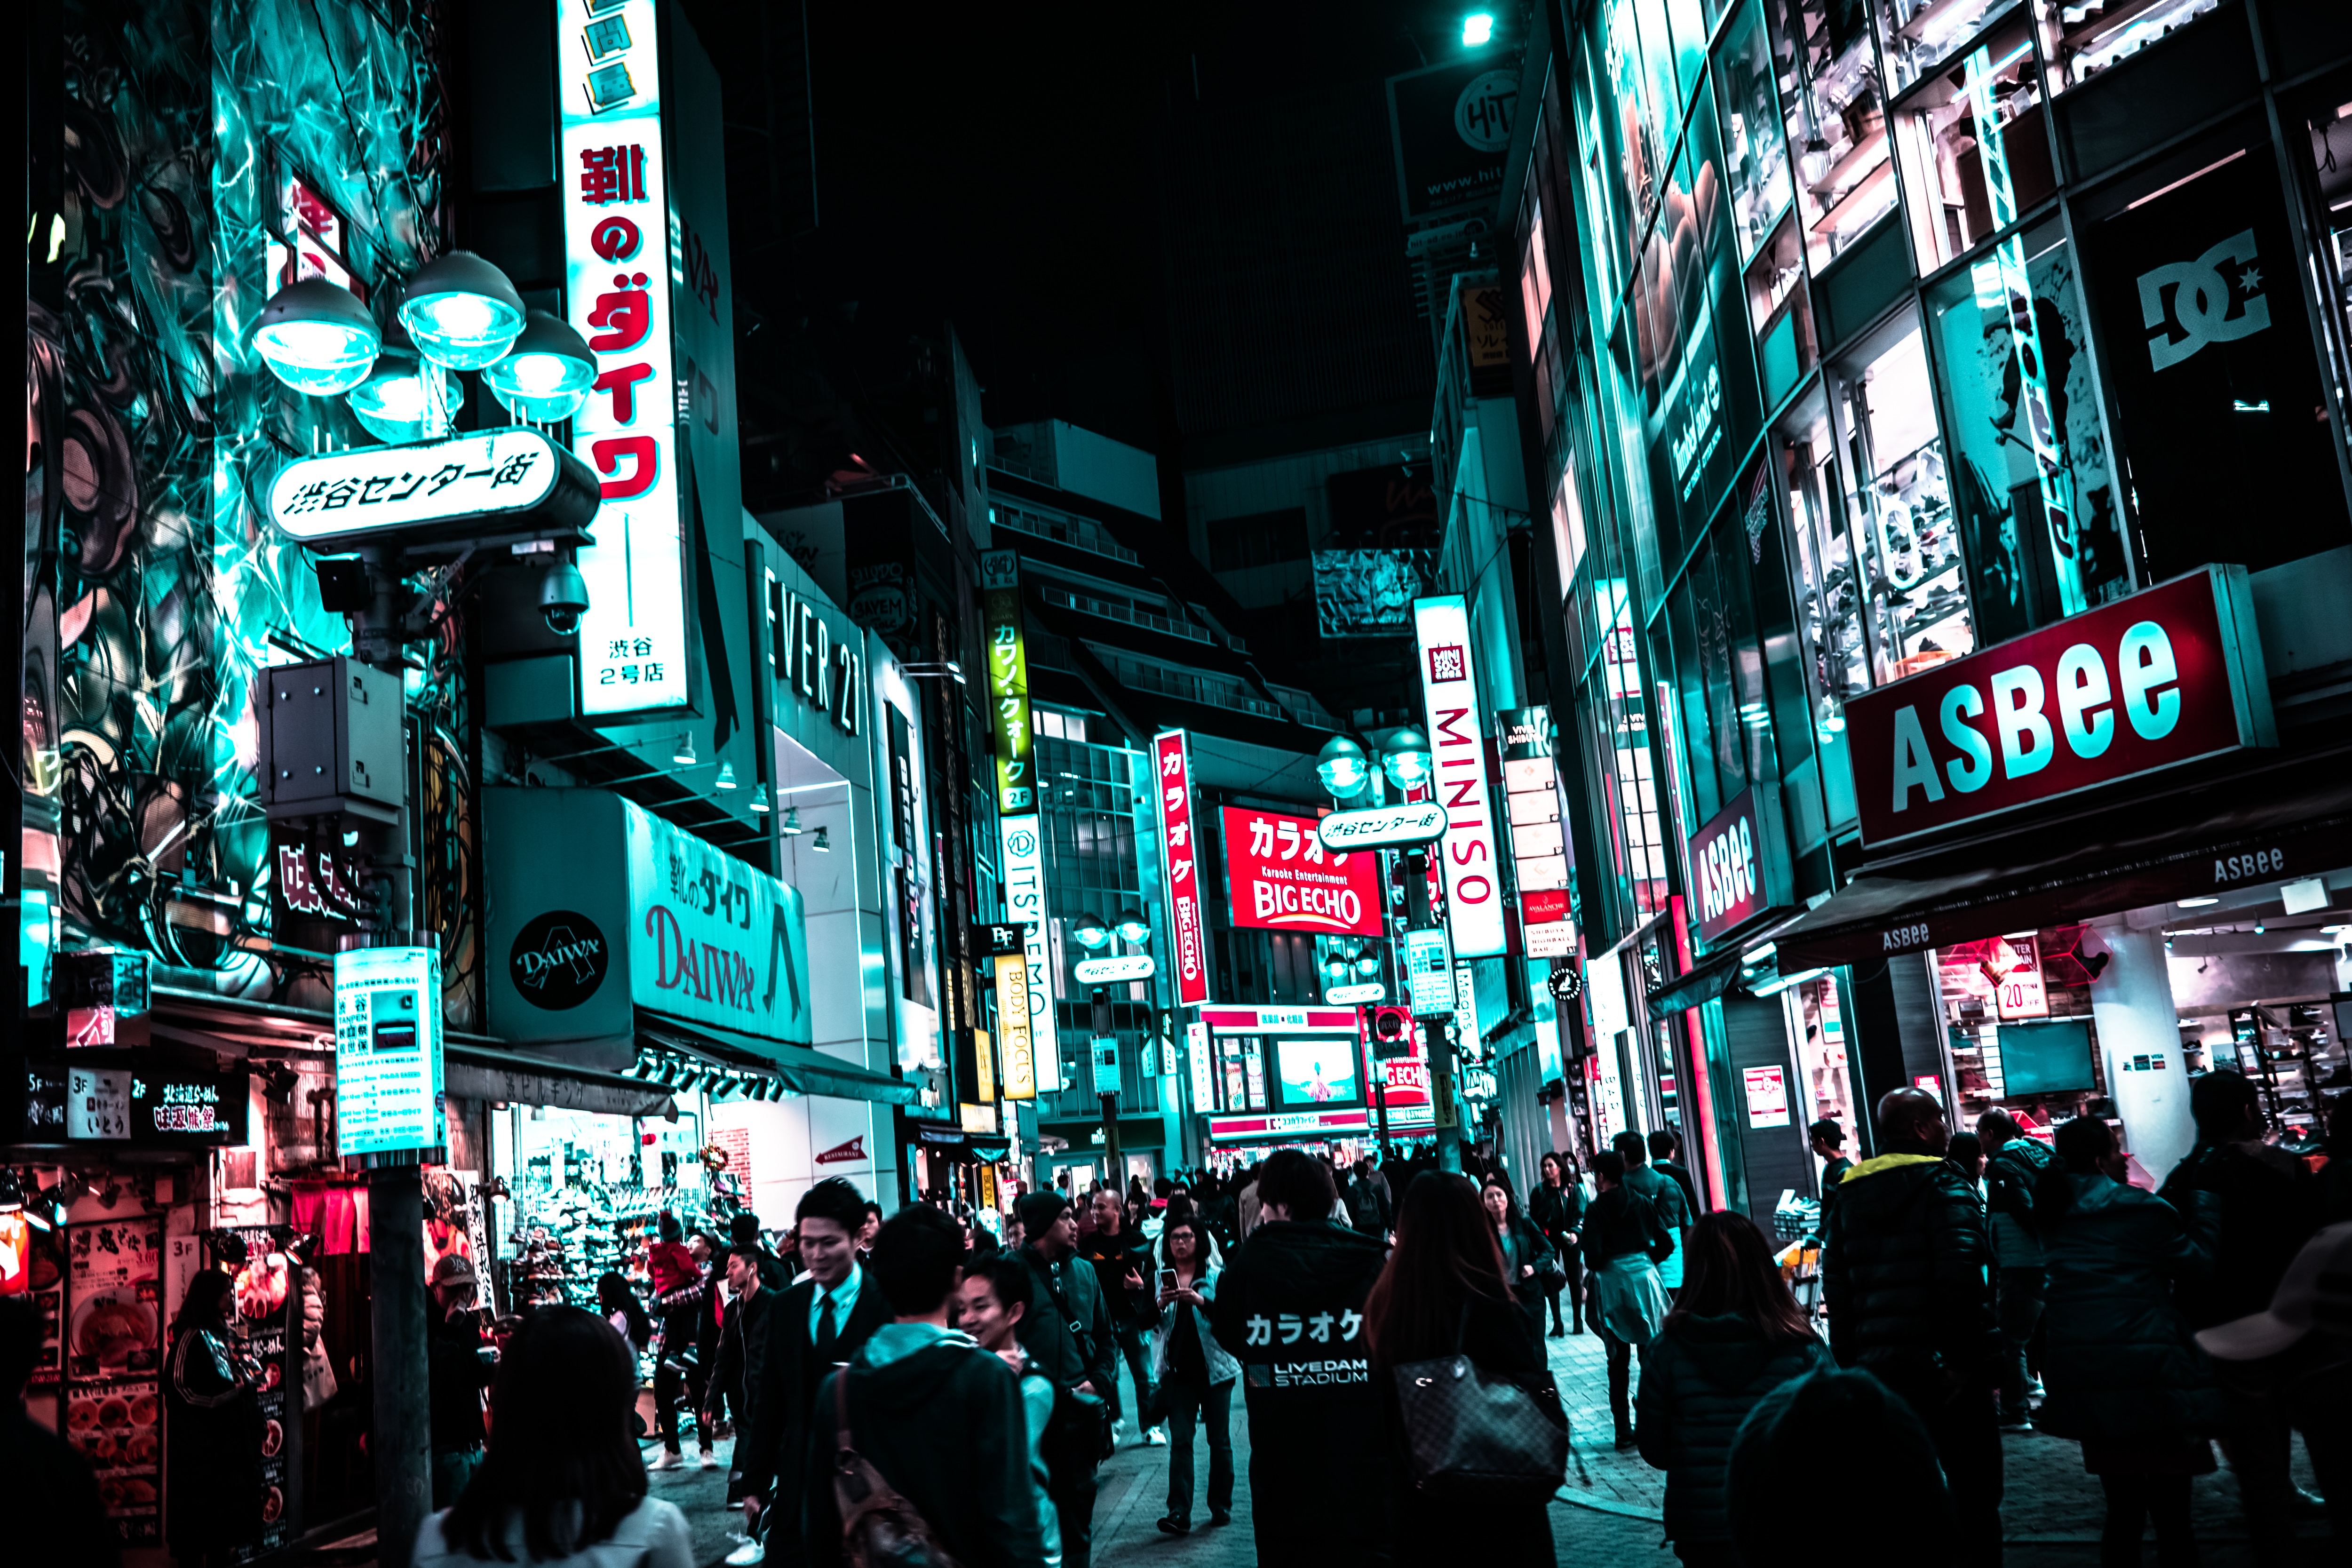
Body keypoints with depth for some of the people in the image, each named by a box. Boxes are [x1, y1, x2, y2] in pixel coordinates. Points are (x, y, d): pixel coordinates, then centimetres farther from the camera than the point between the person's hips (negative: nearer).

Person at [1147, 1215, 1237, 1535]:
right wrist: (1160, 1304, -17)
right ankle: (1179, 1513, -8)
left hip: (1215, 1367, -1)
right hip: (1178, 1370, 1)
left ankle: (1221, 1506, 18)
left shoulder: (1216, 1276, 0)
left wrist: (1202, 1301, -26)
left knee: (1219, 1439, 5)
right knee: (1180, 1441, -4)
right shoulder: (1161, 1277, 7)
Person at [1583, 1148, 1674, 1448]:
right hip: (1645, 1280, 3)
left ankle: (1624, 1431, 7)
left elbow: (1593, 1255, -16)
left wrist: (1593, 1270, 5)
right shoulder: (1642, 1203, 3)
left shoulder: (1596, 1210, -9)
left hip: (1613, 1286, -3)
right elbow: (1666, 1242, 3)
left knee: (1619, 1361, 5)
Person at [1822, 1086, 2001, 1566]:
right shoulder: (1943, 1184, -8)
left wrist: (1850, 1362, 11)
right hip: (1942, 1369, -6)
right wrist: (1965, 1356, -17)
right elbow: (1960, 1275, -20)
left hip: (1877, 1366, 6)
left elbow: (1836, 1285, 10)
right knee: (1974, 1492, 2)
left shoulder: (1850, 1194, 12)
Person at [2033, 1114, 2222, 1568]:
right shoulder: (2138, 1210, -10)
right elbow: (2199, 1262, -3)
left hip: (2082, 1382, 6)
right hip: (2149, 1378, -6)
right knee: (2171, 1513, 0)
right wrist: (2204, 1199, 6)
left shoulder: (2055, 1218, 10)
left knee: (2121, 1508, 14)